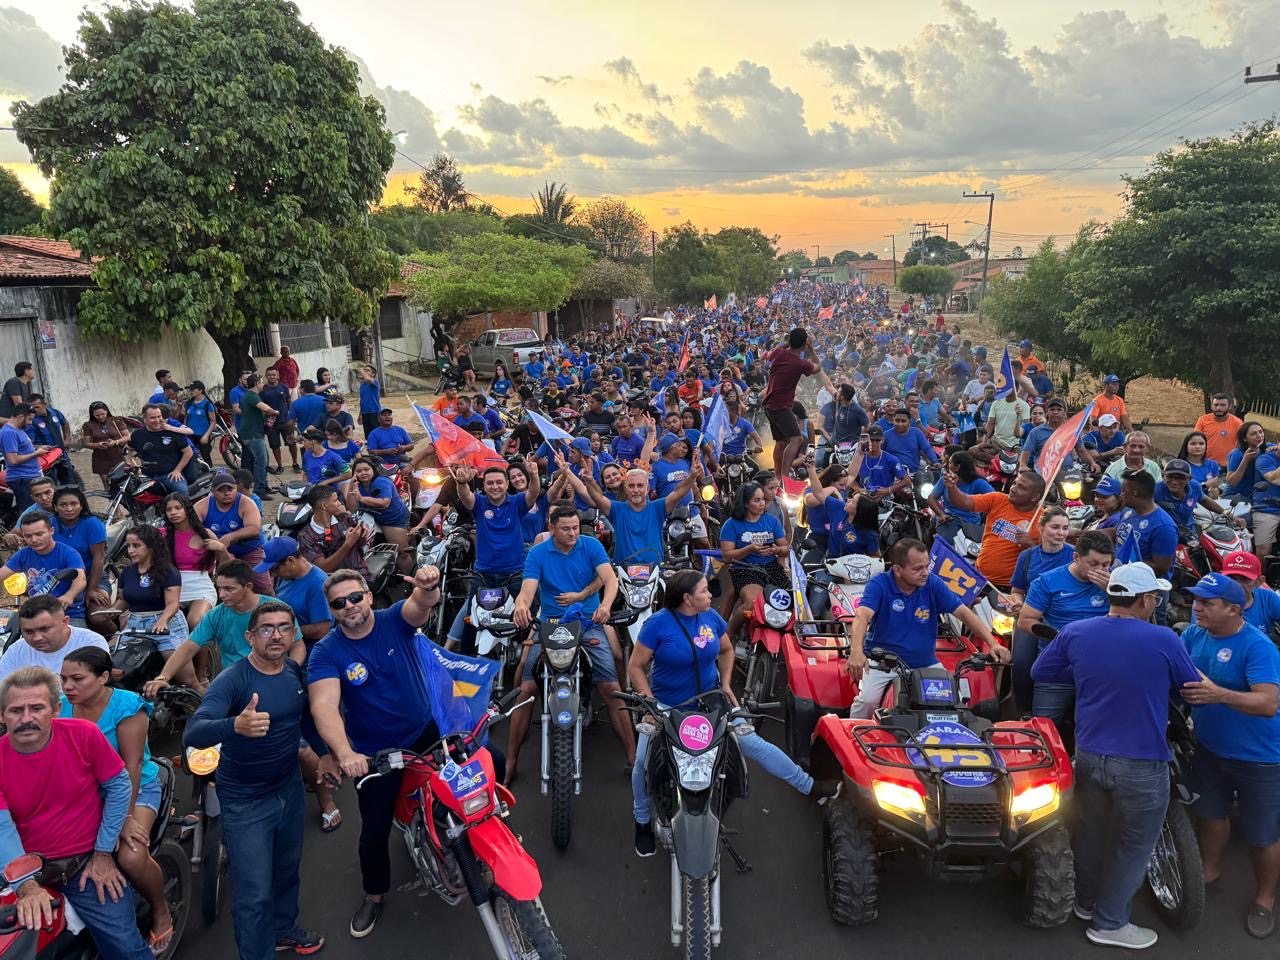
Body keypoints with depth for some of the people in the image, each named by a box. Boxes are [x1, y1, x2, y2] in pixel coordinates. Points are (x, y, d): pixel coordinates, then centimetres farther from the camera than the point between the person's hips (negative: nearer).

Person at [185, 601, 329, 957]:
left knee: (287, 868, 25)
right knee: (254, 894, -2)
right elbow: (192, 734, -40)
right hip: (244, 801, -6)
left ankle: (284, 929, 49)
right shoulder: (231, 680, -25)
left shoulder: (297, 671, -5)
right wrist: (236, 725, -58)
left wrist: (324, 752, 8)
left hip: (289, 788, 6)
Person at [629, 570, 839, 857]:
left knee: (753, 743, -3)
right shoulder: (658, 623, -18)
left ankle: (809, 786, 10)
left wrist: (726, 685, 2)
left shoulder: (711, 617, -5)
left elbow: (726, 651, 14)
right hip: (665, 706, -3)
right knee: (644, 763, -12)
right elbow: (635, 667, -12)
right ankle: (643, 822, 15)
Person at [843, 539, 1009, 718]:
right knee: (867, 700, -25)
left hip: (925, 664, 3)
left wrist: (992, 643, -20)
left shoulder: (933, 584, -4)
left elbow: (963, 612, -6)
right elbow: (862, 616, -30)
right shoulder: (879, 584, -14)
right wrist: (856, 652, -48)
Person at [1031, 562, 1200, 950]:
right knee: (1133, 845, 15)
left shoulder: (1075, 632, -6)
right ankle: (1109, 923, 27)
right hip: (1142, 764, -4)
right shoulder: (1163, 640, -16)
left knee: (1090, 832, 23)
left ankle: (1086, 900, 42)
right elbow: (1195, 688, 0)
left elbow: (1040, 673, 6)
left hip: (1088, 755, 4)